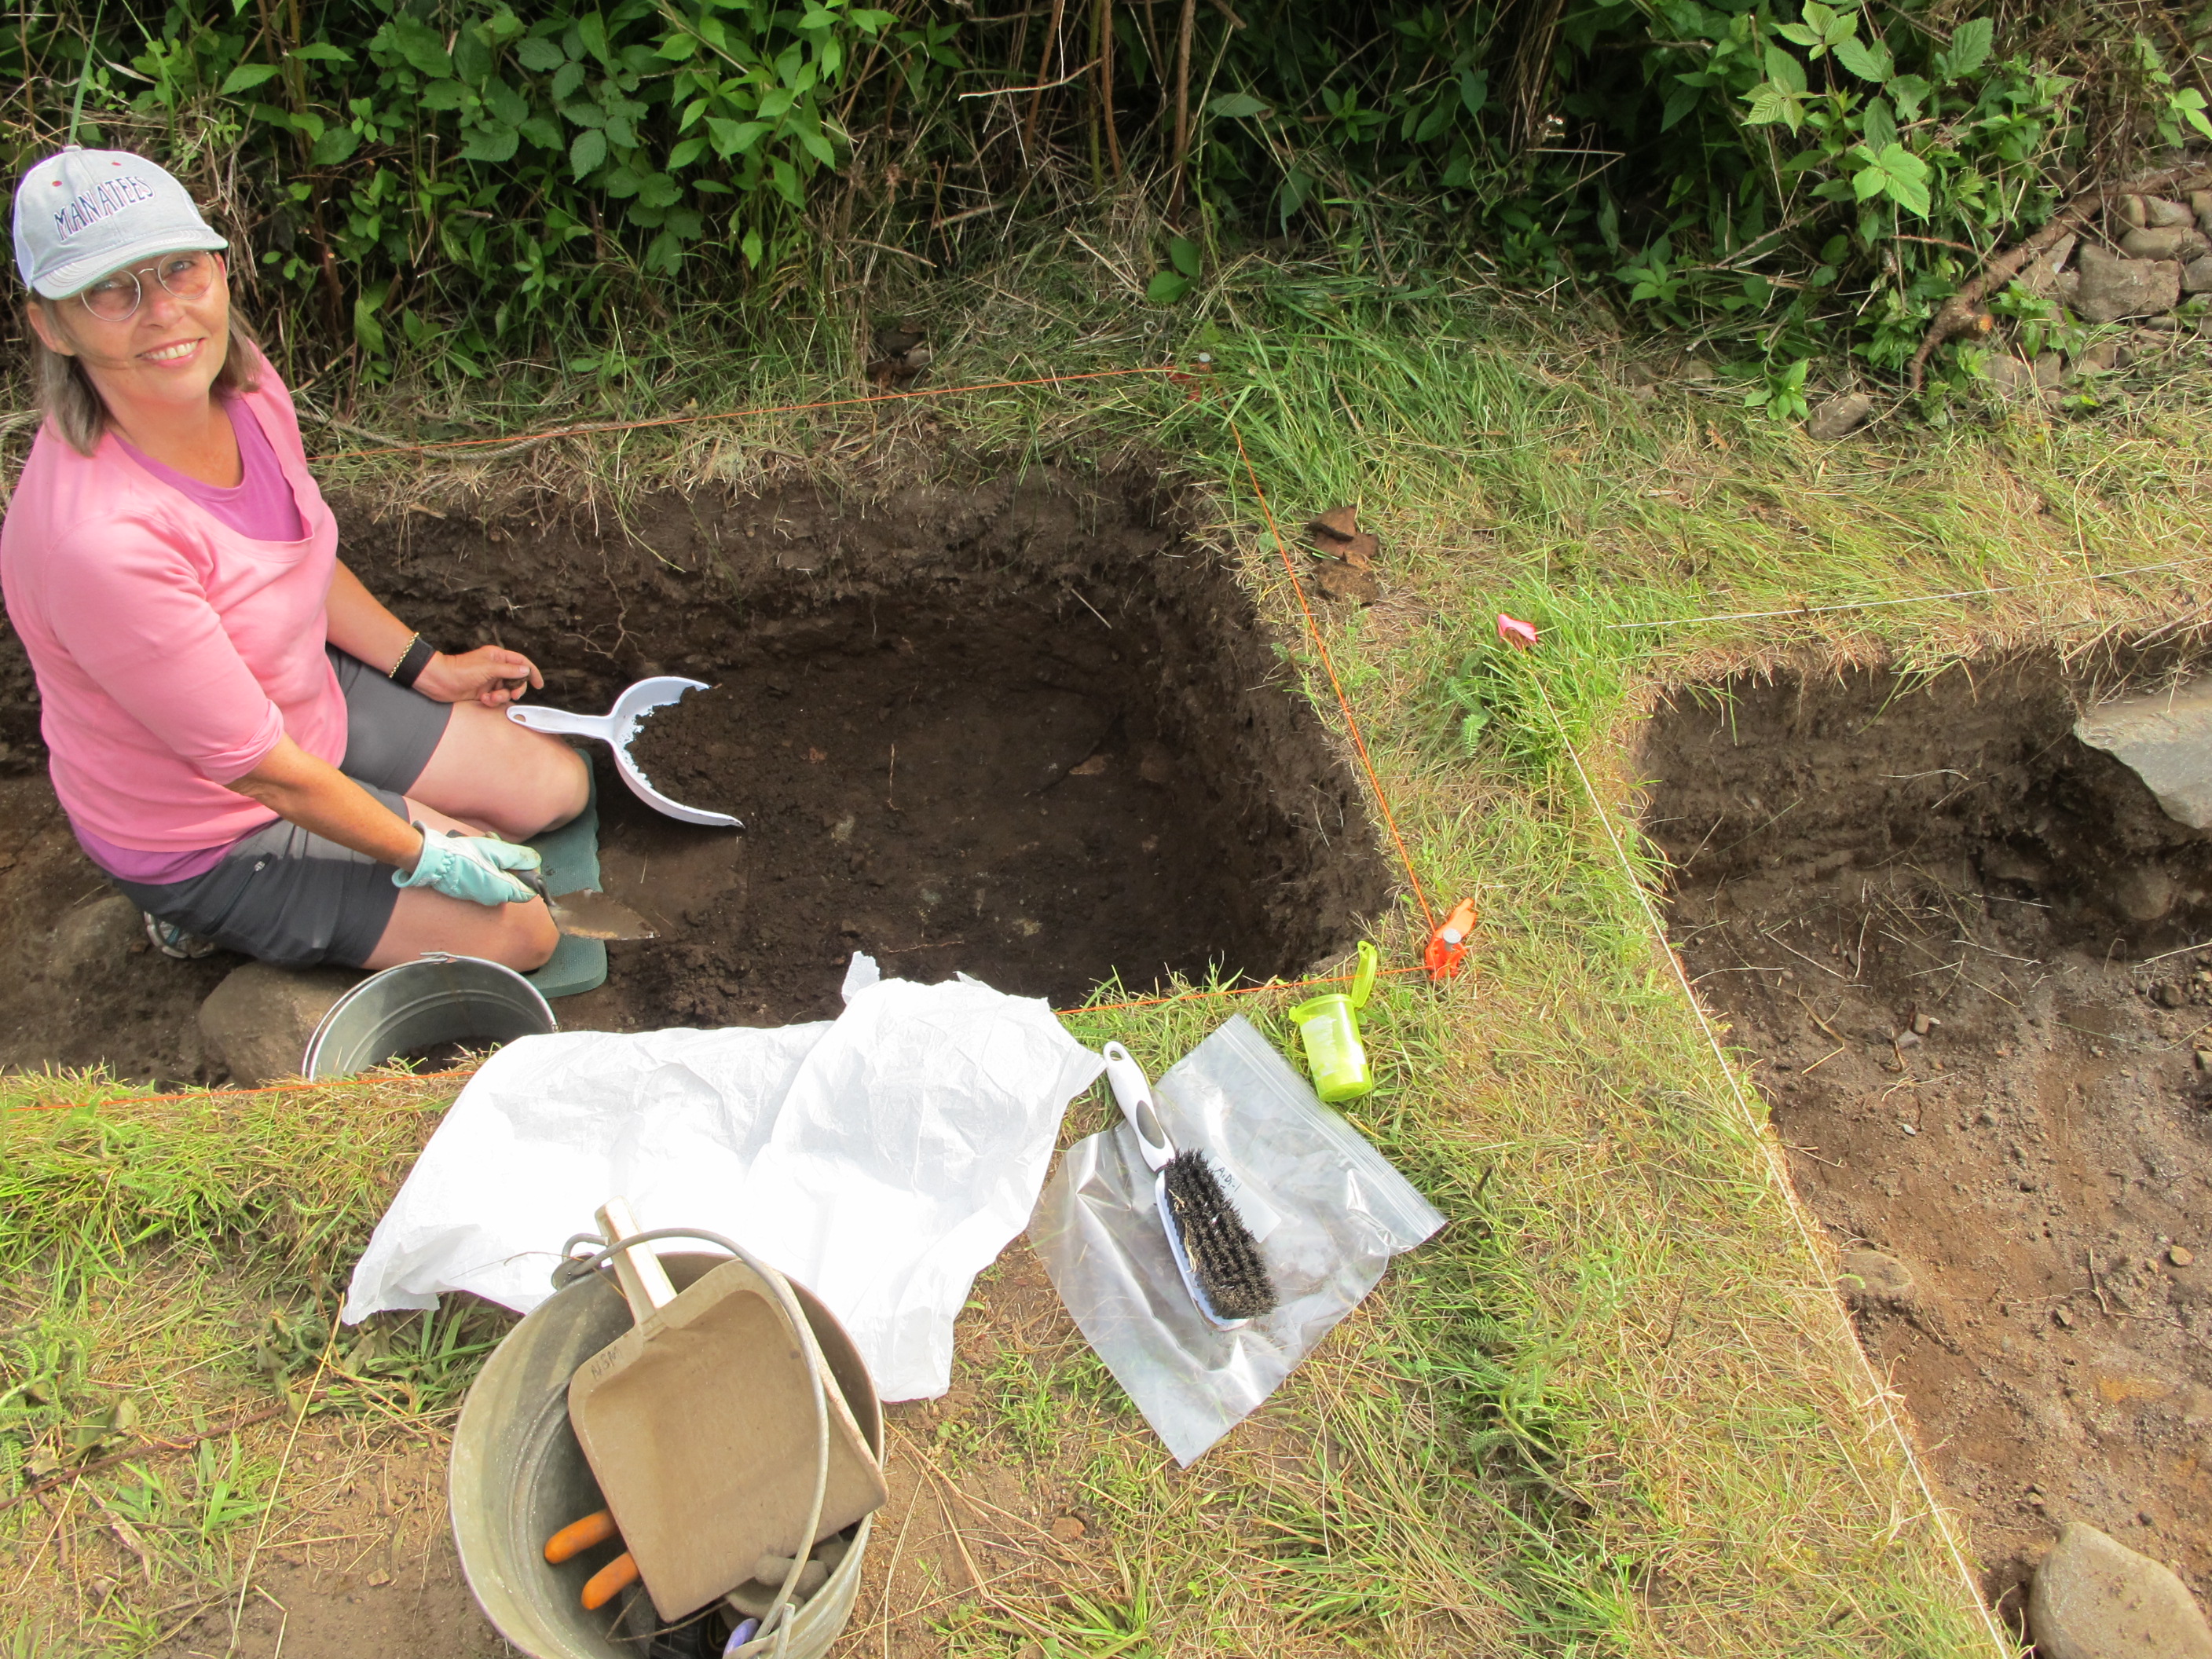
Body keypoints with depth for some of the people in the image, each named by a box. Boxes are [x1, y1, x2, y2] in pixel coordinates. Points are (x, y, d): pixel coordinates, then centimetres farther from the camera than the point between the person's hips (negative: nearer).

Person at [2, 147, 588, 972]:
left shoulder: (244, 382, -14)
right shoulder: (99, 538, -38)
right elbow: (265, 769, -28)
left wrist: (428, 668, 10)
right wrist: (426, 855, -17)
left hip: (314, 703, 8)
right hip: (205, 824, -8)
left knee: (560, 786, 13)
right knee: (522, 931, -4)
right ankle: (222, 909, 10)